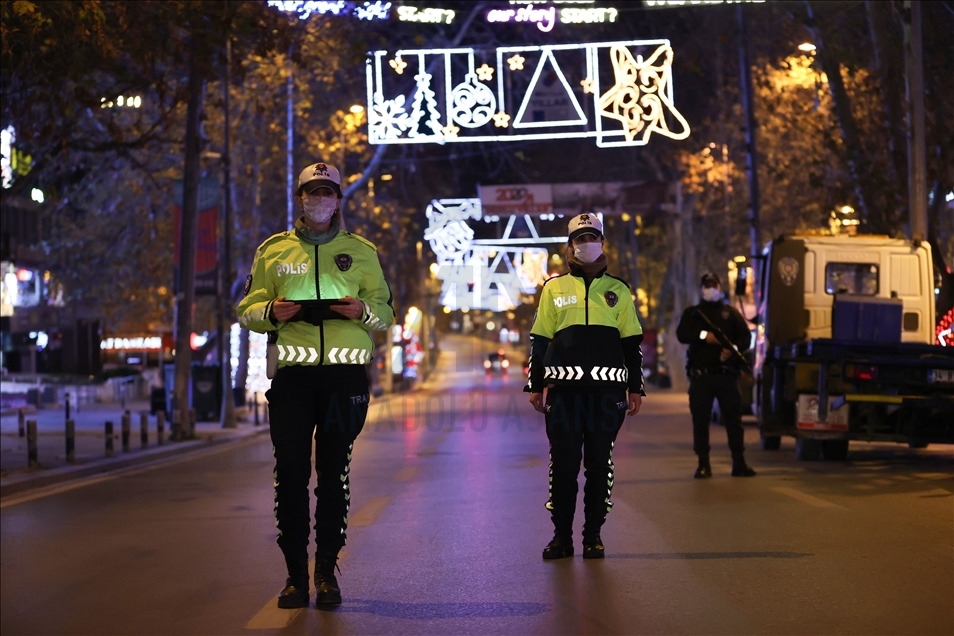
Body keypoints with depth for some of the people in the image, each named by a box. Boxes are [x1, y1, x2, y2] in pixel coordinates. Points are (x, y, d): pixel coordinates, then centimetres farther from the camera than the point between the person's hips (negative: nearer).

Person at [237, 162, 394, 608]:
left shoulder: (361, 252, 13)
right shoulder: (273, 250, 14)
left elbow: (386, 313, 12)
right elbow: (247, 311, 12)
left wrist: (363, 311, -10)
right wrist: (271, 312, -10)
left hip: (345, 373, 0)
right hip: (291, 371, 0)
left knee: (334, 475, 1)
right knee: (290, 474, -4)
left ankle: (327, 571, 7)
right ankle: (295, 573, 1)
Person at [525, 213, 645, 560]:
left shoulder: (618, 290, 12)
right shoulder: (554, 288, 11)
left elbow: (632, 343, 13)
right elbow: (540, 340, 11)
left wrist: (635, 388, 7)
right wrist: (535, 386, 5)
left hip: (607, 388, 0)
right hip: (564, 387, 0)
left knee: (600, 462, 2)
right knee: (563, 462, -1)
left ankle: (593, 534, 10)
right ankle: (562, 535, 8)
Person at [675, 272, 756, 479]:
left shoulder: (731, 313, 13)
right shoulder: (692, 313, 12)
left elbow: (745, 337, 3)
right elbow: (682, 334, -4)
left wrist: (734, 349, -18)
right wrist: (704, 336, -19)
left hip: (726, 374, 0)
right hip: (700, 374, 0)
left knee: (734, 418, -2)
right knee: (700, 420, -1)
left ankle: (739, 463, 3)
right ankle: (703, 465, 4)